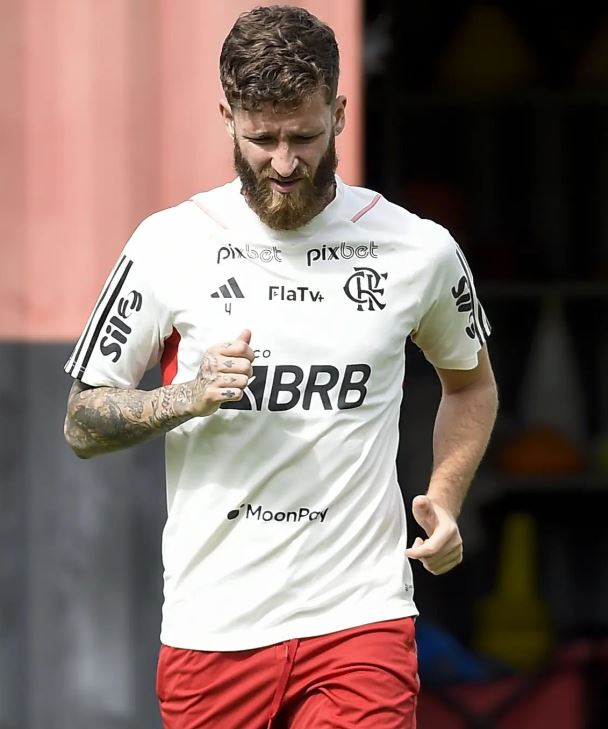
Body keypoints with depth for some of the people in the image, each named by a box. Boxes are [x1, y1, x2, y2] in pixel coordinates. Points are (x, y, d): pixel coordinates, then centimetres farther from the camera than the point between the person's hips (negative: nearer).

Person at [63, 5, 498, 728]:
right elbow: (82, 424, 6)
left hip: (360, 615, 0)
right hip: (212, 626, 1)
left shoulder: (419, 249, 3)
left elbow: (470, 380, 23)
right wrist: (189, 397, -13)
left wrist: (444, 498, 7)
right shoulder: (169, 245, 0)